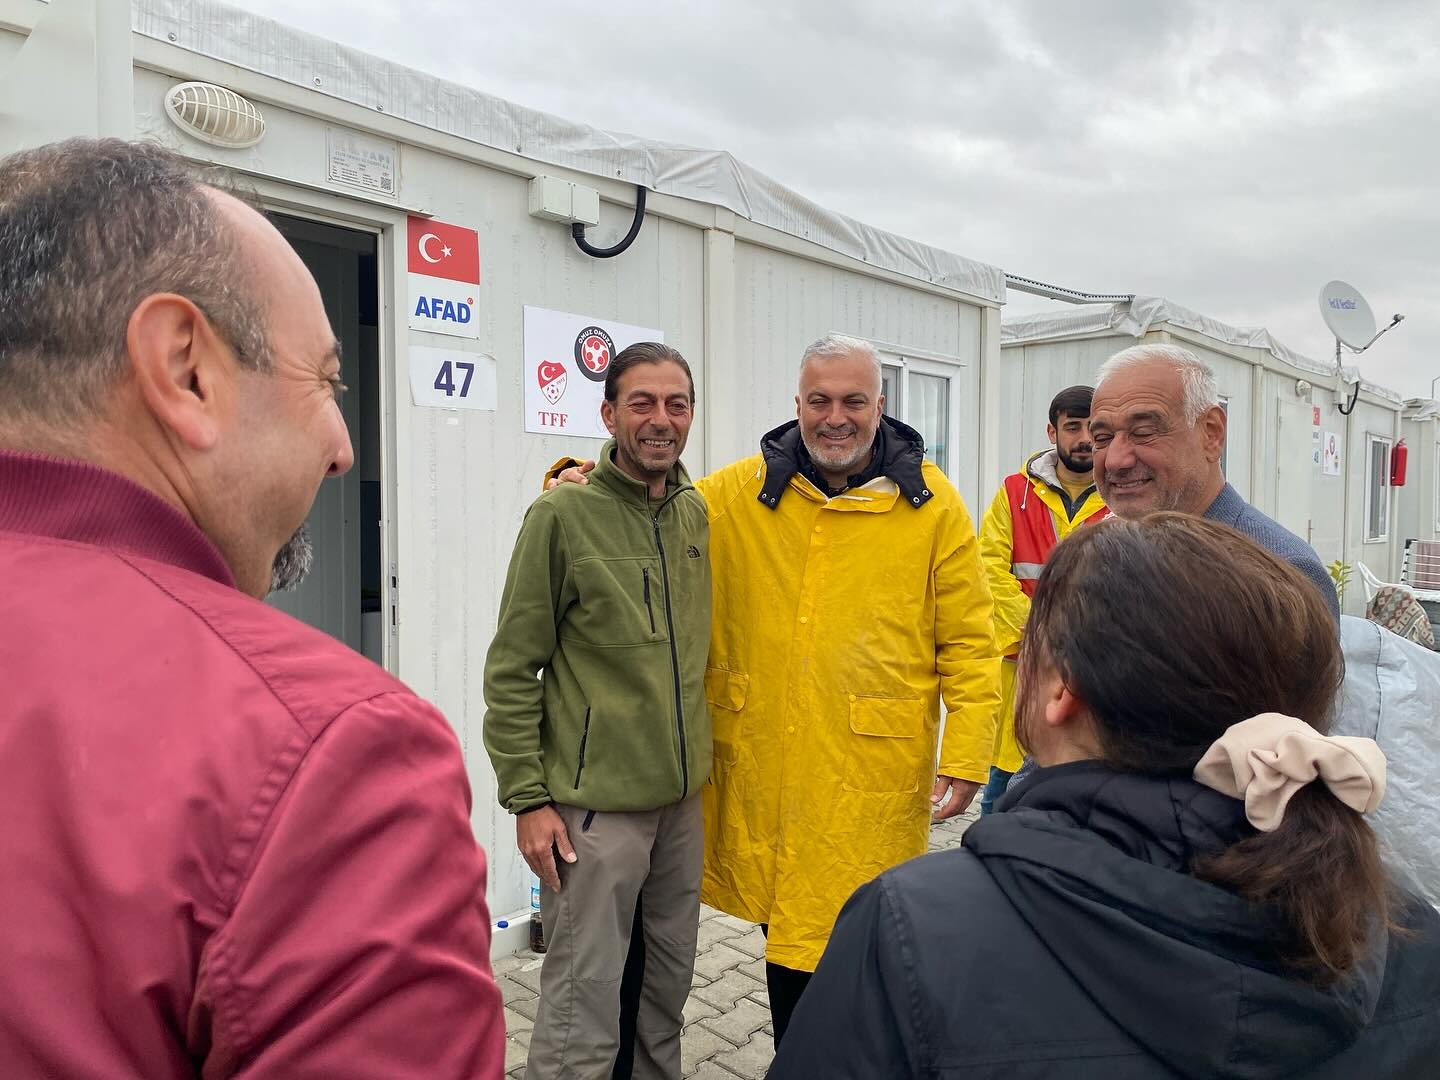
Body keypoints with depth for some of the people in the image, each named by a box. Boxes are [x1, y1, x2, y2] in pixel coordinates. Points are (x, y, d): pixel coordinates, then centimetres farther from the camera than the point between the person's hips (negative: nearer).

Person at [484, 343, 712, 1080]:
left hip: (683, 796, 6)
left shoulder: (699, 514, 5)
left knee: (670, 979, 19)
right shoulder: (562, 515, -10)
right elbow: (512, 670, -9)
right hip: (594, 803, -5)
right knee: (583, 1005, 3)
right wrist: (527, 797, -11)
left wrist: (699, 764, 13)